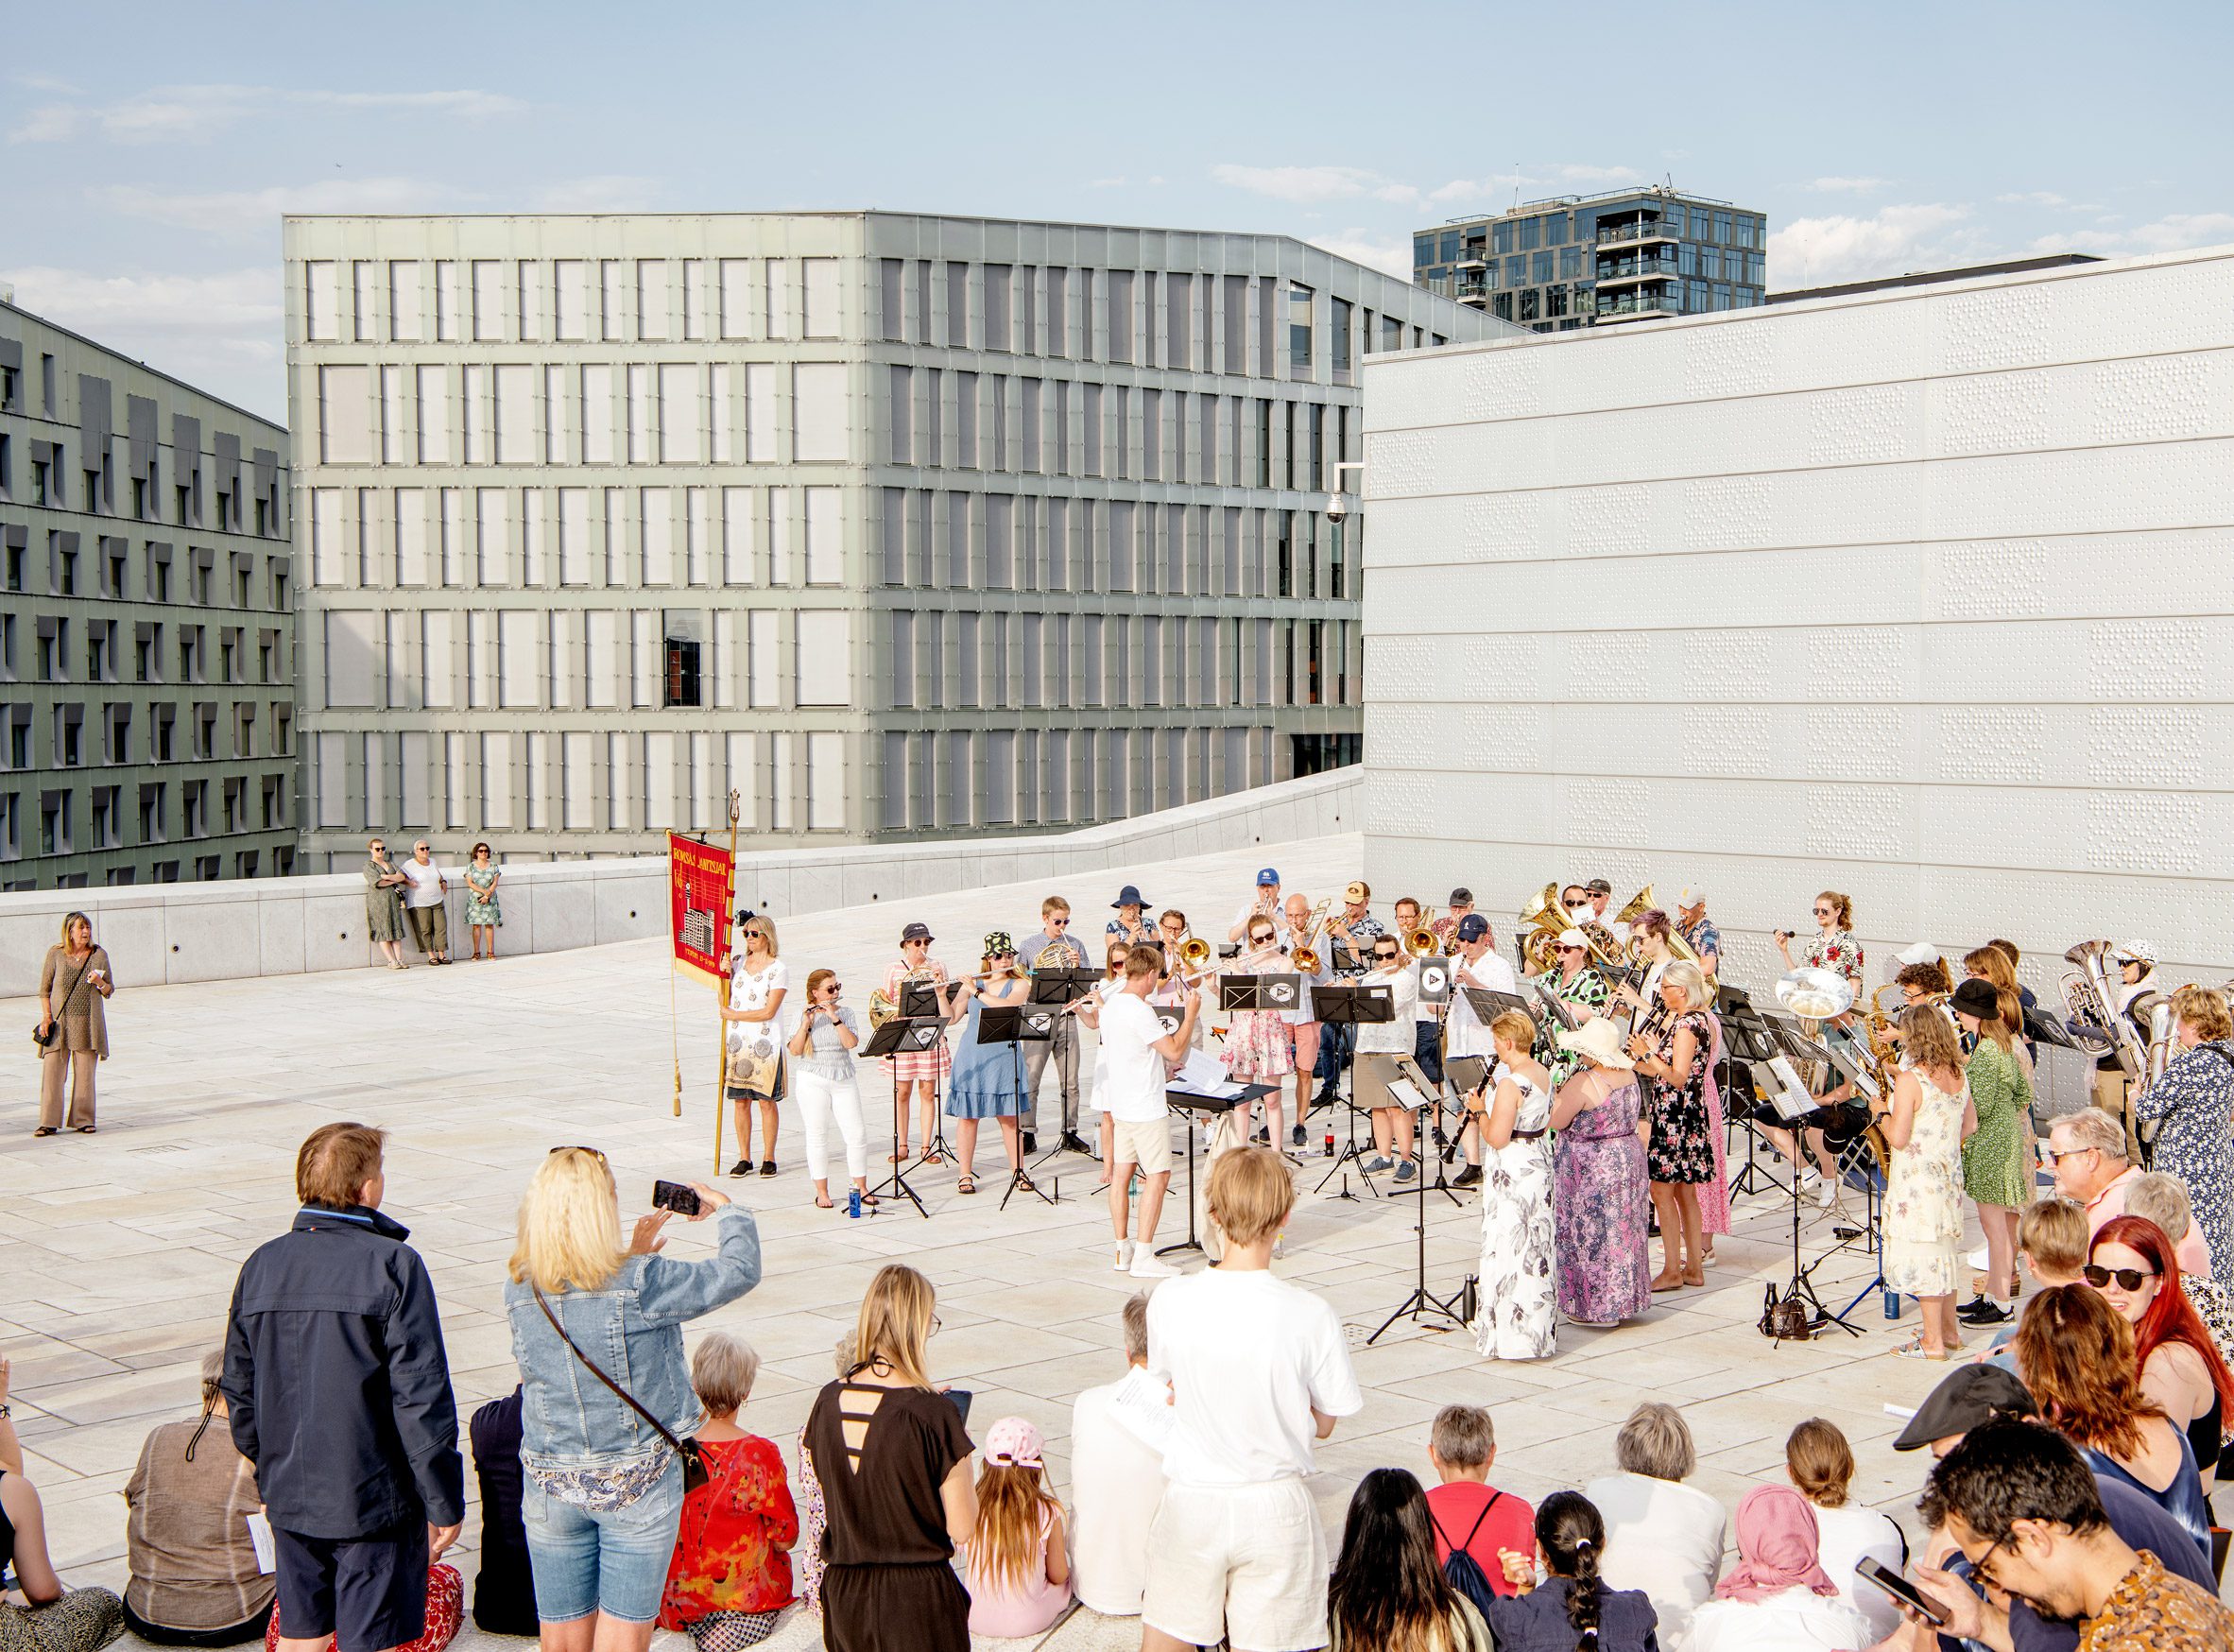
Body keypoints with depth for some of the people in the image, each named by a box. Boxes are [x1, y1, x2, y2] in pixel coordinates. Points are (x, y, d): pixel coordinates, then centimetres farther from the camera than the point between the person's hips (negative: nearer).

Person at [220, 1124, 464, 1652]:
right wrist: (444, 1503, -9)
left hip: (289, 1496, 5)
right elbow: (421, 1397, -17)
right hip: (375, 1500, -5)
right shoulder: (393, 1265, -16)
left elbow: (239, 1391, 10)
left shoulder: (261, 1266, 2)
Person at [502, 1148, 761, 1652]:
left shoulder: (519, 1286, -6)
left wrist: (631, 1257, 17)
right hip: (638, 1484, -4)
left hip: (551, 1485, 4)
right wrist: (725, 1208, 8)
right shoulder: (642, 1282, -19)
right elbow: (740, 1269, -8)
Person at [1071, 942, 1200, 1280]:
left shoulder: (1110, 1004, 7)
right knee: (1158, 1176, -5)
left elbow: (1095, 1021, 27)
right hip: (1146, 1107, -10)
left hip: (1121, 1103, 10)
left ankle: (1122, 1251, 16)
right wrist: (1191, 1014, -10)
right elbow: (1174, 1051, -19)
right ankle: (1143, 1257, -7)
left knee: (1122, 1173, 11)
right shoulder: (1139, 1011, -22)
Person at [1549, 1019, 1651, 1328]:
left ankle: (1596, 1306, 9)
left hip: (1592, 1171, -8)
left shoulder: (1582, 1084, -23)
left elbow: (1555, 1122, -18)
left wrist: (1558, 1096, -1)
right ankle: (1624, 1300, 26)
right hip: (1629, 1160, 8)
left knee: (1592, 1238, 3)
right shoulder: (1628, 1075, 2)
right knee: (1623, 1233, 16)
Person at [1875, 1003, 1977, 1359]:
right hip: (1949, 1175, 8)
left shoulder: (1910, 1080, -20)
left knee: (1922, 1256, -1)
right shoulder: (1959, 1076, 4)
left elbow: (1898, 1138, -21)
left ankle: (1932, 1342, 3)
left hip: (1917, 1180, -8)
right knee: (1943, 1252, 19)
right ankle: (1949, 1330, 29)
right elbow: (1970, 1124, 16)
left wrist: (1881, 1112, -4)